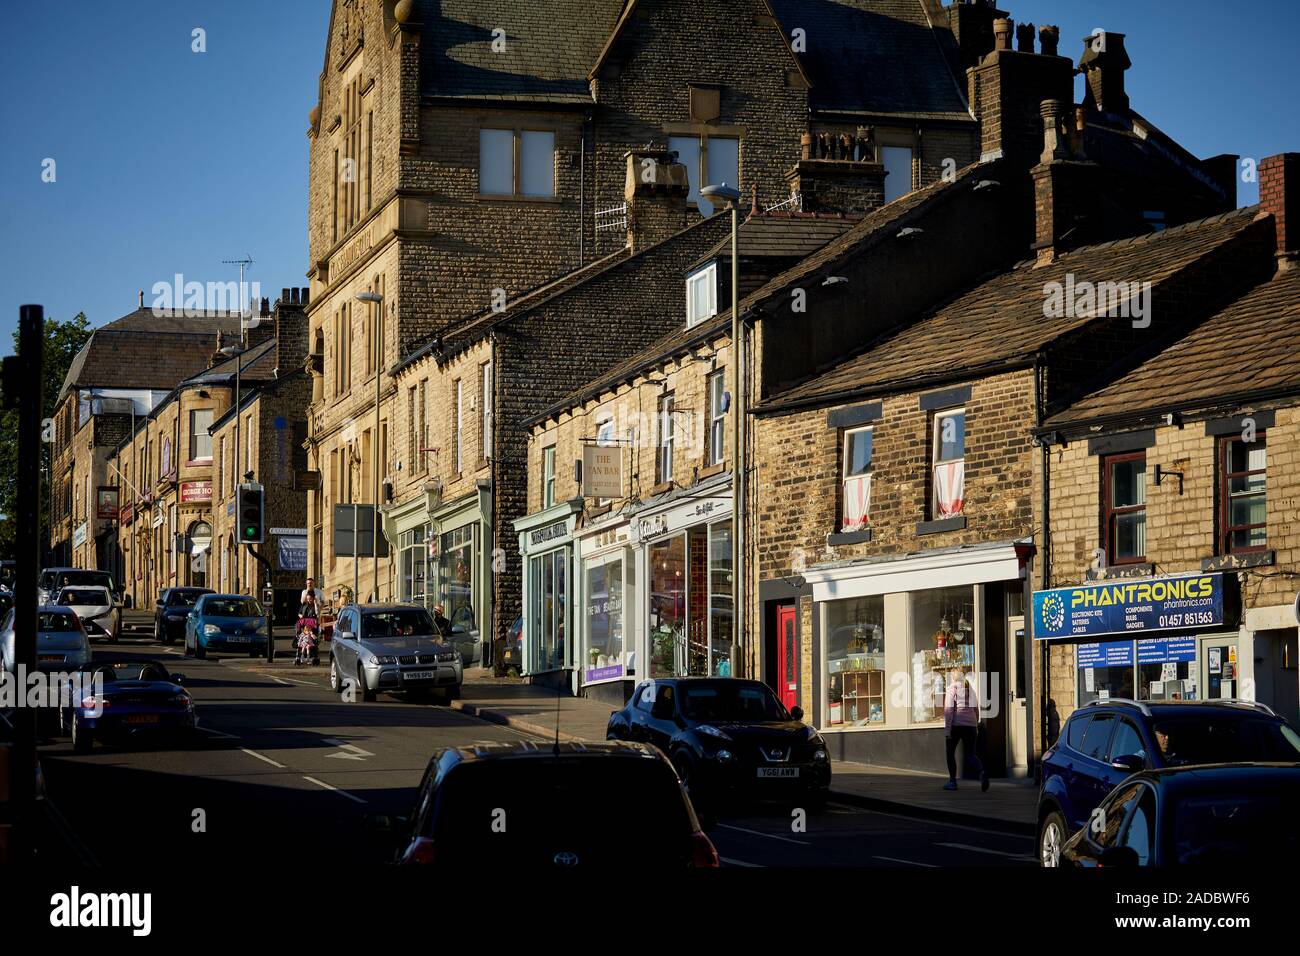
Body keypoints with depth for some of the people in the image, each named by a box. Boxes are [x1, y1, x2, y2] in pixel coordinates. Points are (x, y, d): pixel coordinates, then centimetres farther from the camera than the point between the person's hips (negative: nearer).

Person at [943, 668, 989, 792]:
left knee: (950, 753, 12)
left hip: (956, 724, -5)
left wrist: (947, 728, -13)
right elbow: (976, 709, 17)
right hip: (970, 724, 5)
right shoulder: (971, 688, 13)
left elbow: (949, 709, -11)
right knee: (970, 754, 5)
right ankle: (982, 771, -24)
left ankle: (952, 781, 11)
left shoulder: (952, 688, -3)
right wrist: (976, 726, 27)